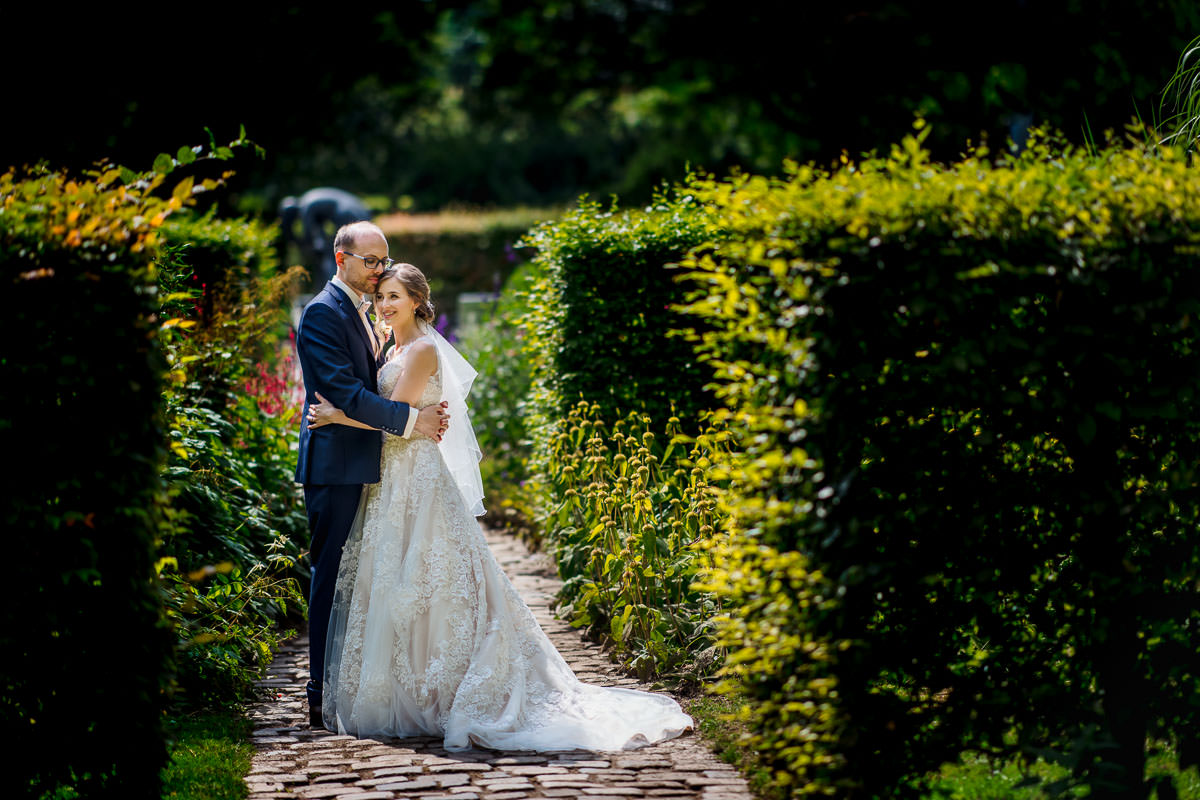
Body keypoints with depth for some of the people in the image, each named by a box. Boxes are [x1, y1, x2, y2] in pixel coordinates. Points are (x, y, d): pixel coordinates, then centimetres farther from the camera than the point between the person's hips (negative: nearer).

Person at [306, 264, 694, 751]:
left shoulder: (422, 350, -12)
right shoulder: (397, 351, 17)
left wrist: (335, 415, -11)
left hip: (419, 479, -9)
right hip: (394, 479, 9)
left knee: (424, 583, -7)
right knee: (390, 586, 8)